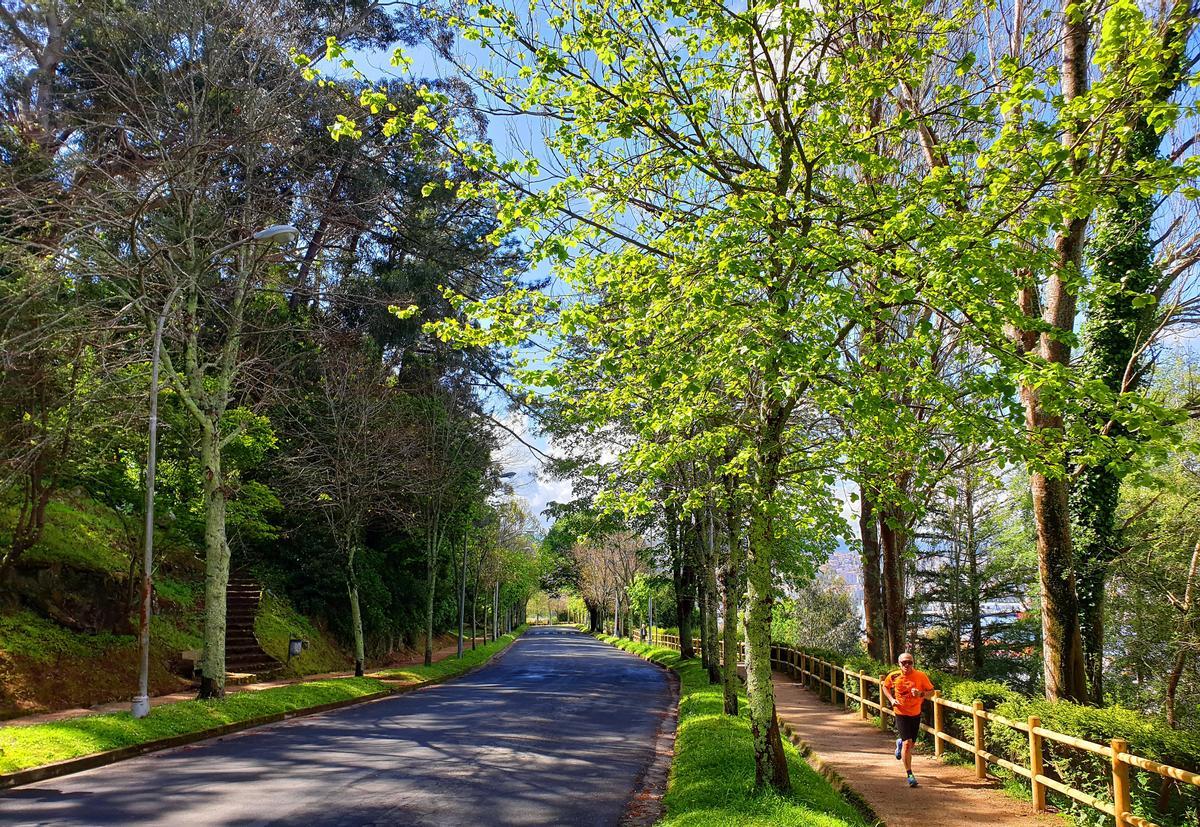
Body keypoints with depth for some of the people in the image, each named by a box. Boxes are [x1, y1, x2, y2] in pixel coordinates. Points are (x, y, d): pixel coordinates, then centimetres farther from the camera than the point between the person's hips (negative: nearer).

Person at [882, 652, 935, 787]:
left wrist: (921, 694, -23)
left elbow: (931, 691, -2)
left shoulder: (921, 676, -12)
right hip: (901, 714, -2)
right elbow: (885, 687, 10)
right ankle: (909, 774, -4)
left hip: (916, 714, 2)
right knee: (907, 743, -14)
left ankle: (900, 743, 51)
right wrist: (891, 699, -6)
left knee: (911, 744, 15)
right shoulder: (894, 676, -10)